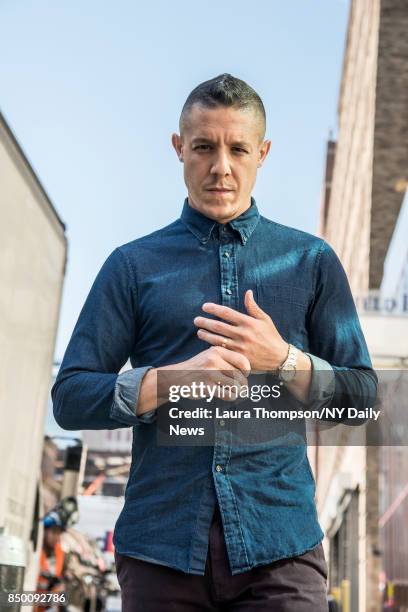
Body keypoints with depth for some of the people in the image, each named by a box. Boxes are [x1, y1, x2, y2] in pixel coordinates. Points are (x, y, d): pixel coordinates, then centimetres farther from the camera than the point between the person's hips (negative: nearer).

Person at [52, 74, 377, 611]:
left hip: (279, 547, 0)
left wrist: (282, 361, -10)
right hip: (161, 547, 0)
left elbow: (364, 398, 8)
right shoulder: (133, 265, 8)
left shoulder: (311, 261, 10)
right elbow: (70, 398, 2)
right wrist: (175, 378, -13)